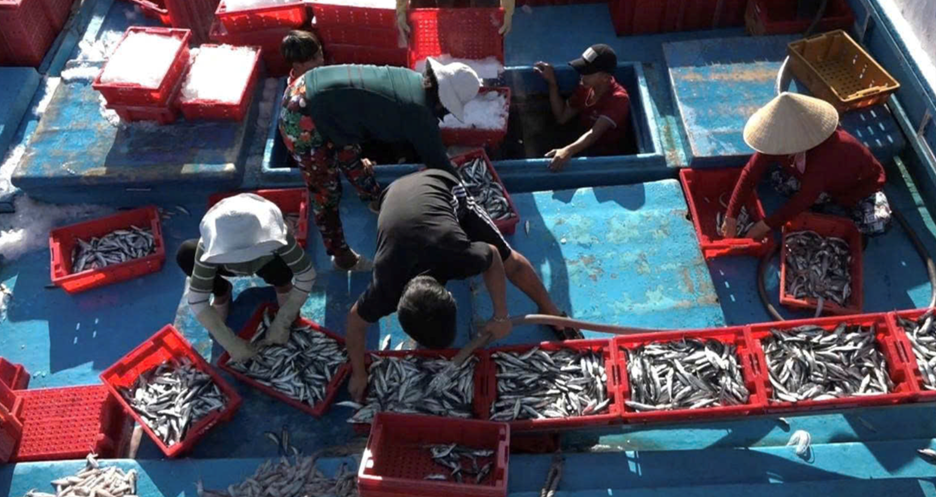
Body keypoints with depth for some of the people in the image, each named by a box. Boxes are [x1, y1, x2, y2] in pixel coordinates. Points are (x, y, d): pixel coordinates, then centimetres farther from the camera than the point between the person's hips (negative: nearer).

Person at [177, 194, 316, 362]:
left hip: (266, 265, -2)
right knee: (186, 254, -29)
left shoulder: (274, 235, -40)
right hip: (227, 265, 2)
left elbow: (307, 275, -35)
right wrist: (231, 343, -41)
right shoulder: (209, 247, -38)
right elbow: (196, 300, -36)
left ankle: (283, 288, -3)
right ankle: (221, 294, -2)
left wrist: (281, 323, -38)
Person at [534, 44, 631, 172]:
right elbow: (562, 117, 6)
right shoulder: (586, 87, -1)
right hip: (584, 145, 7)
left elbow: (594, 133, -34)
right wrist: (552, 83, -3)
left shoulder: (618, 98, -22)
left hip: (608, 155, -7)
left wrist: (569, 150, -51)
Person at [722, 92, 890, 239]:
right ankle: (836, 205, 0)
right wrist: (731, 217, -23)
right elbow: (751, 172, -20)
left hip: (861, 183, -5)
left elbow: (803, 200, -36)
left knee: (878, 224, -31)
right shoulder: (779, 140, -26)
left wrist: (765, 226, -29)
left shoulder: (825, 154, -44)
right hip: (829, 182, 6)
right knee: (778, 179, -18)